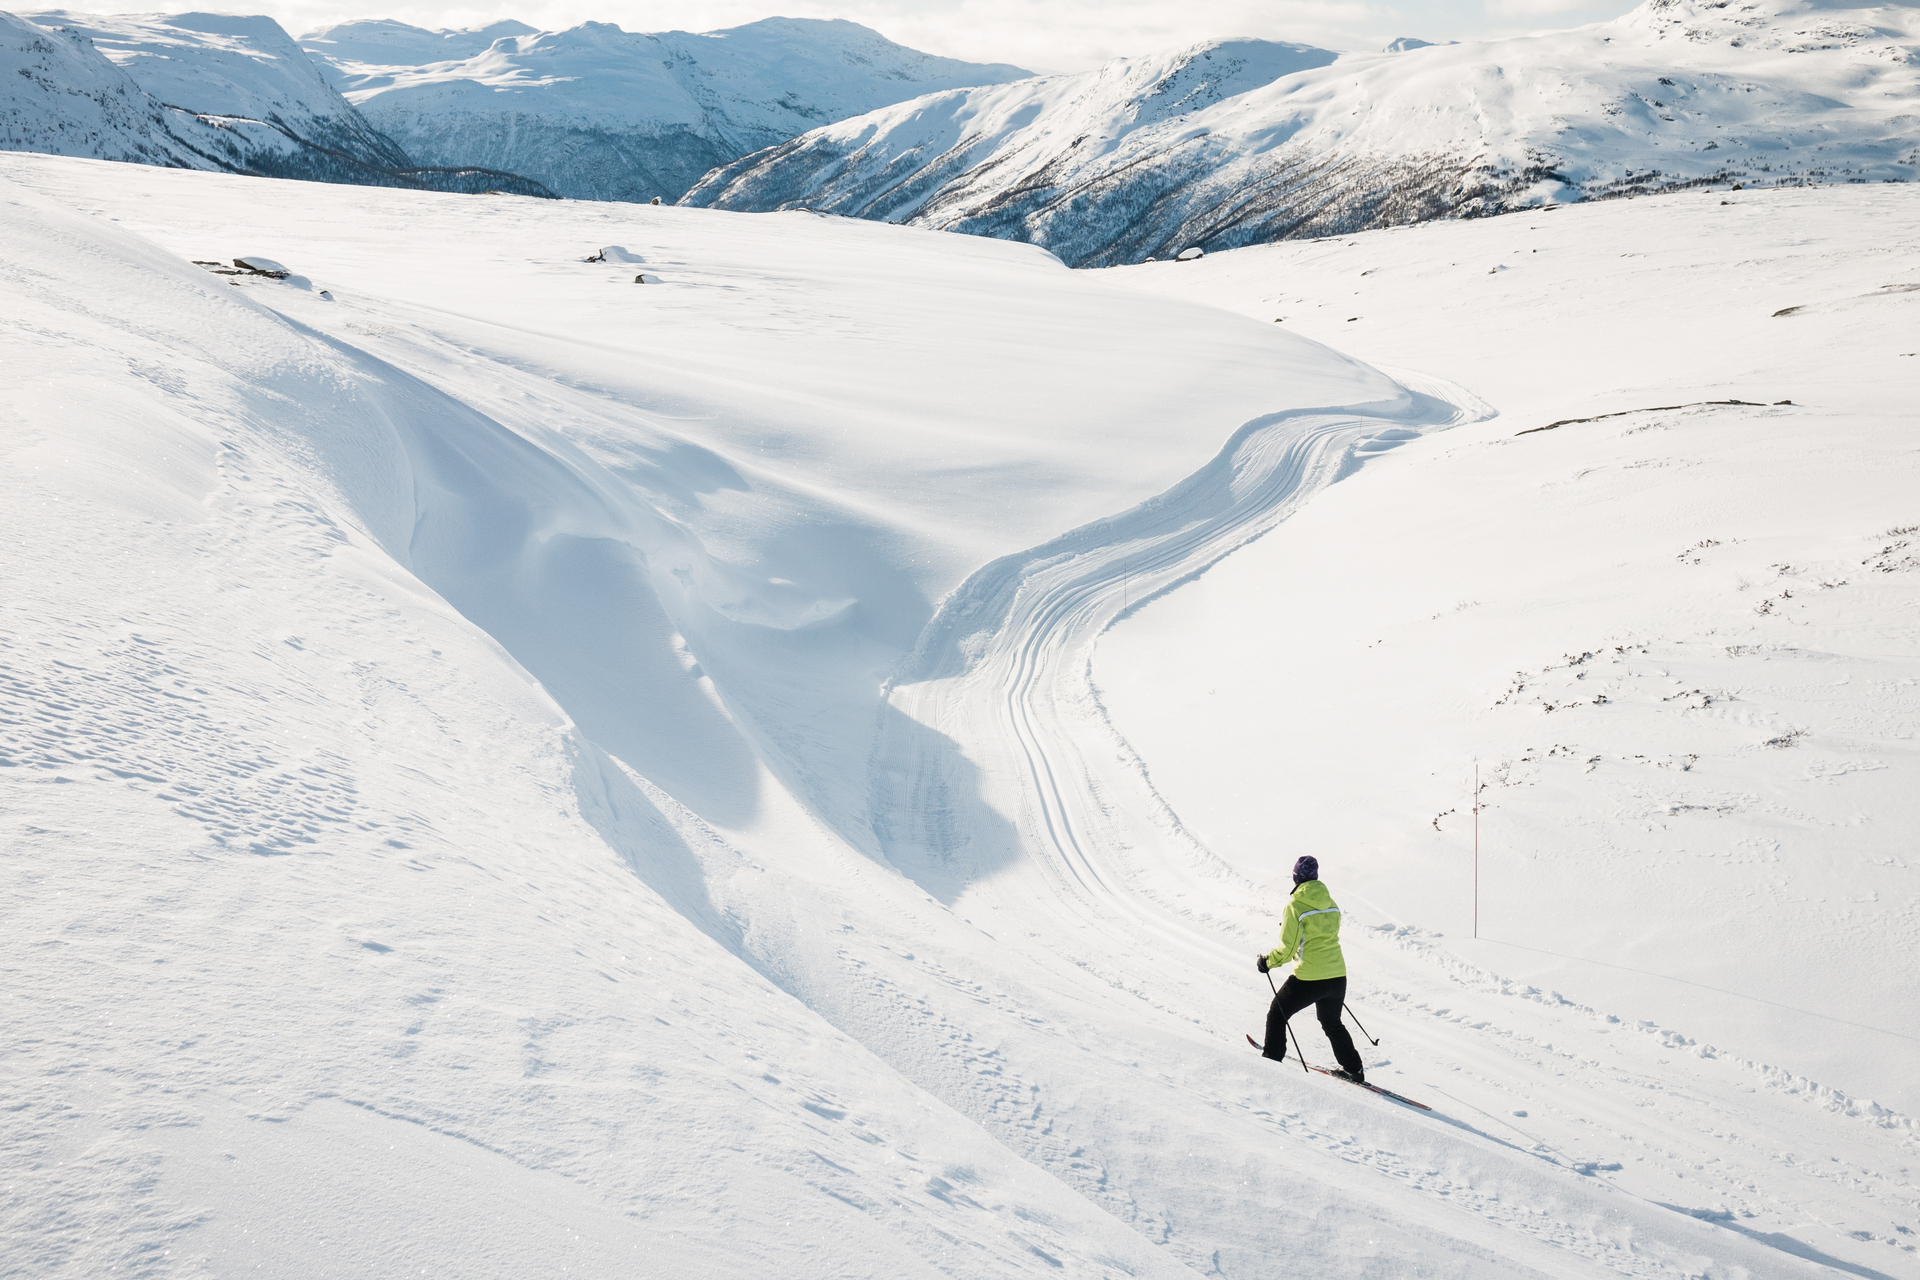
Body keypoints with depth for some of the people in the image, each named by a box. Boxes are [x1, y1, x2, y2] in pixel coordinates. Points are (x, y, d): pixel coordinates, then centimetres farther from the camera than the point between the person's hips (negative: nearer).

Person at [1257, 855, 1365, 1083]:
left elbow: (1287, 949, -14)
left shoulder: (1295, 905, -13)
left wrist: (1268, 961, 2)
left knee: (1277, 1015, 16)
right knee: (1332, 1024, 27)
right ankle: (1354, 1069, 28)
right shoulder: (1330, 904, 6)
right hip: (1337, 975, 6)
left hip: (1309, 978, -6)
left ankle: (1272, 1060, 17)